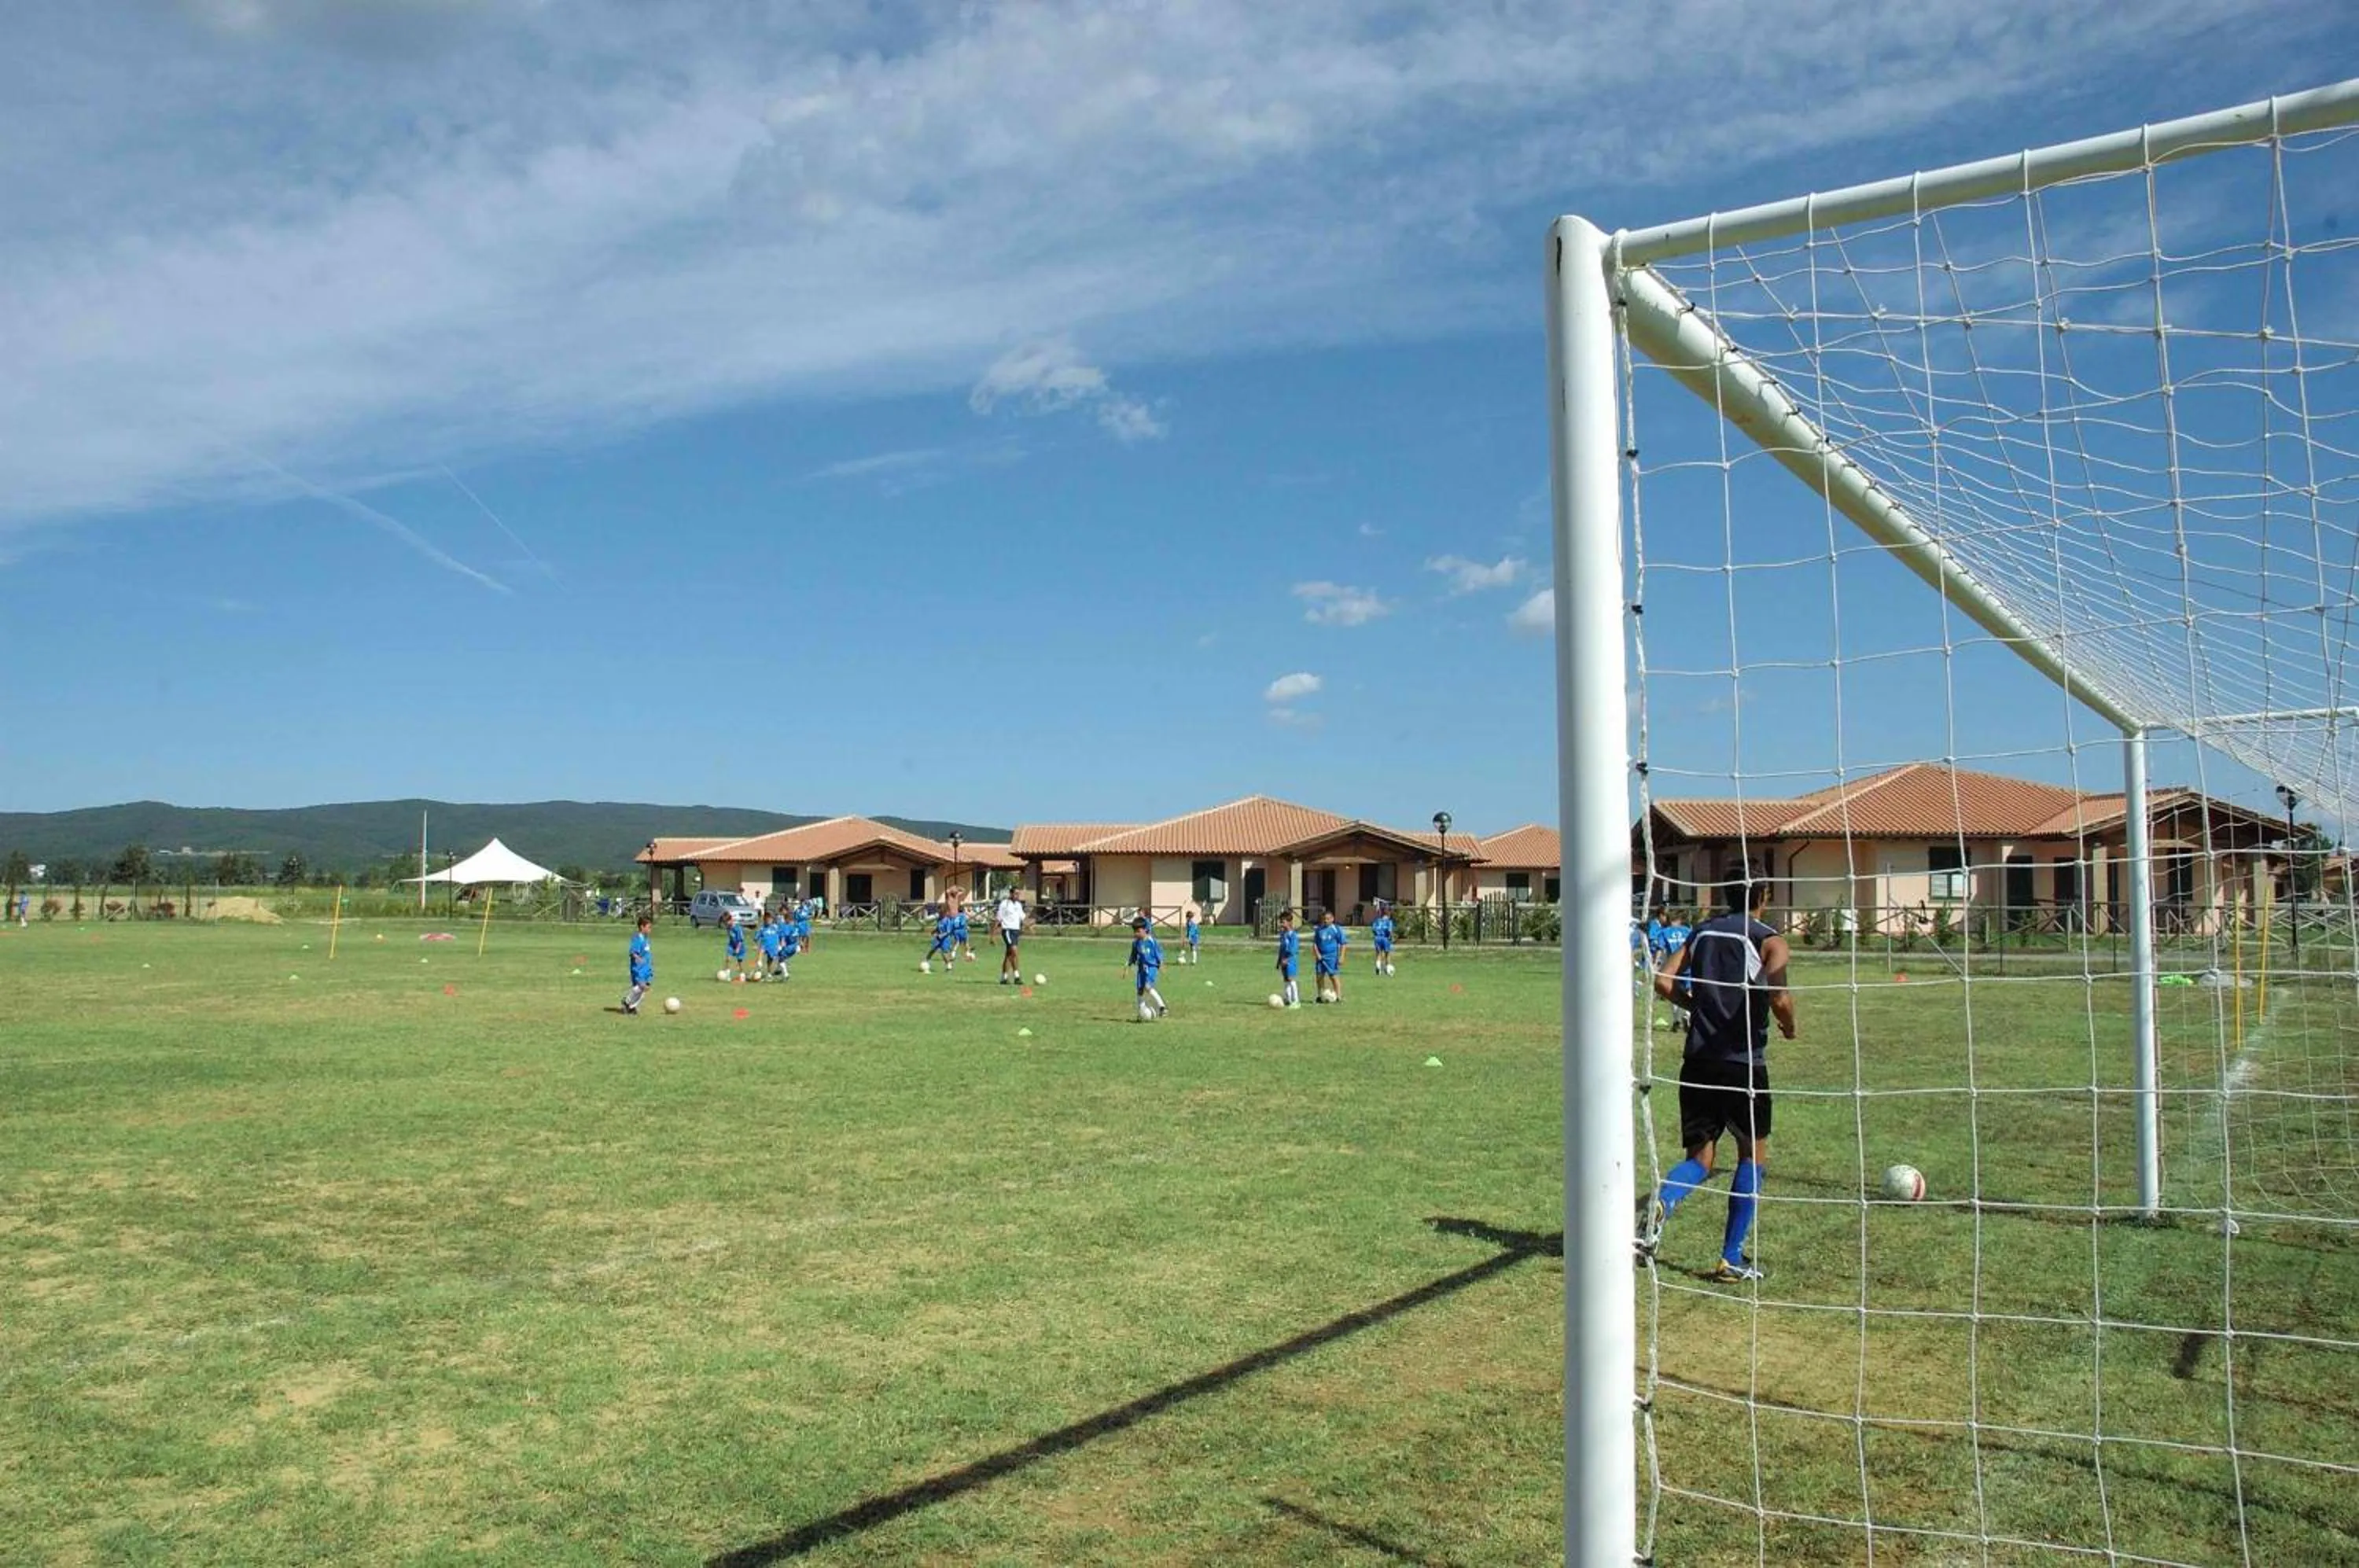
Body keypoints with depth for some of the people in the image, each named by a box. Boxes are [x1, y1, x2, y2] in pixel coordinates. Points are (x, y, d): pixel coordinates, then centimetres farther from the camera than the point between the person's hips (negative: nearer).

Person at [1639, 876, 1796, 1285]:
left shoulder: (1702, 931, 10)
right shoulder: (1768, 940, -4)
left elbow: (1664, 981, 3)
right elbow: (1779, 996, -20)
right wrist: (1789, 1026, 1)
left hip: (1697, 1063, 4)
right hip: (1744, 1064, -4)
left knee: (1700, 1159, 10)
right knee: (1753, 1154, 15)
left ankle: (1661, 1203, -24)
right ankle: (1732, 1260, 13)